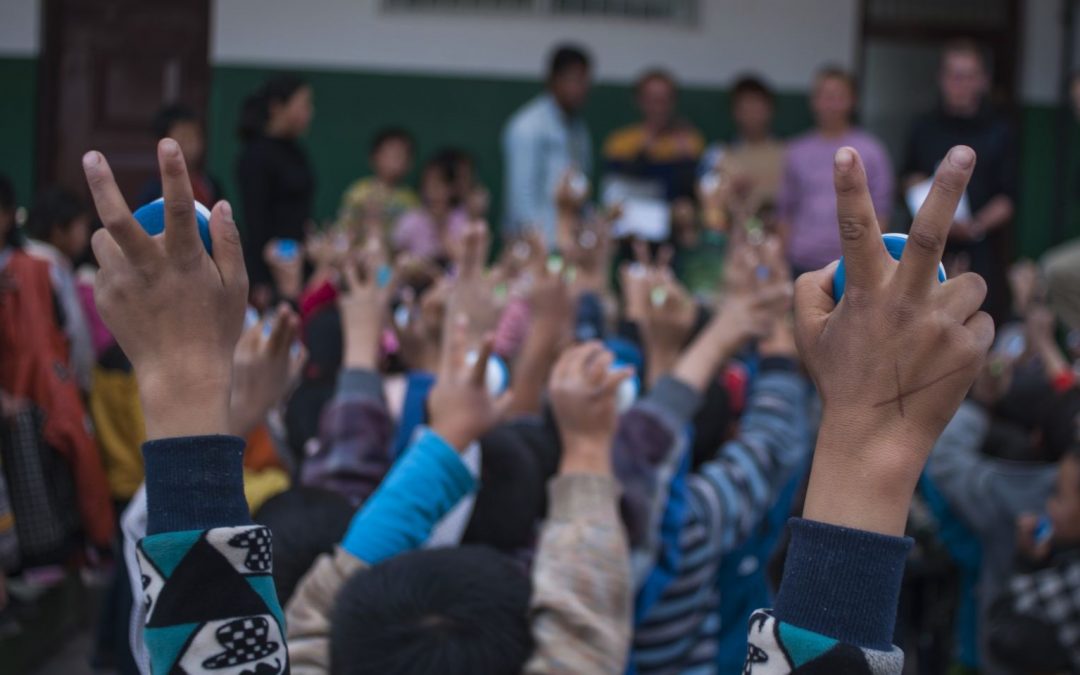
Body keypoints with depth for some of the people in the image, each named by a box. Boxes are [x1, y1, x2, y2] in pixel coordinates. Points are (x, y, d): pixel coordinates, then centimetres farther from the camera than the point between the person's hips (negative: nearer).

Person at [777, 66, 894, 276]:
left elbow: (880, 212, 3)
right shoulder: (798, 152, 8)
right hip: (803, 264, 2)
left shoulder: (870, 150, 2)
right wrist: (784, 258, 5)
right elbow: (785, 210, 12)